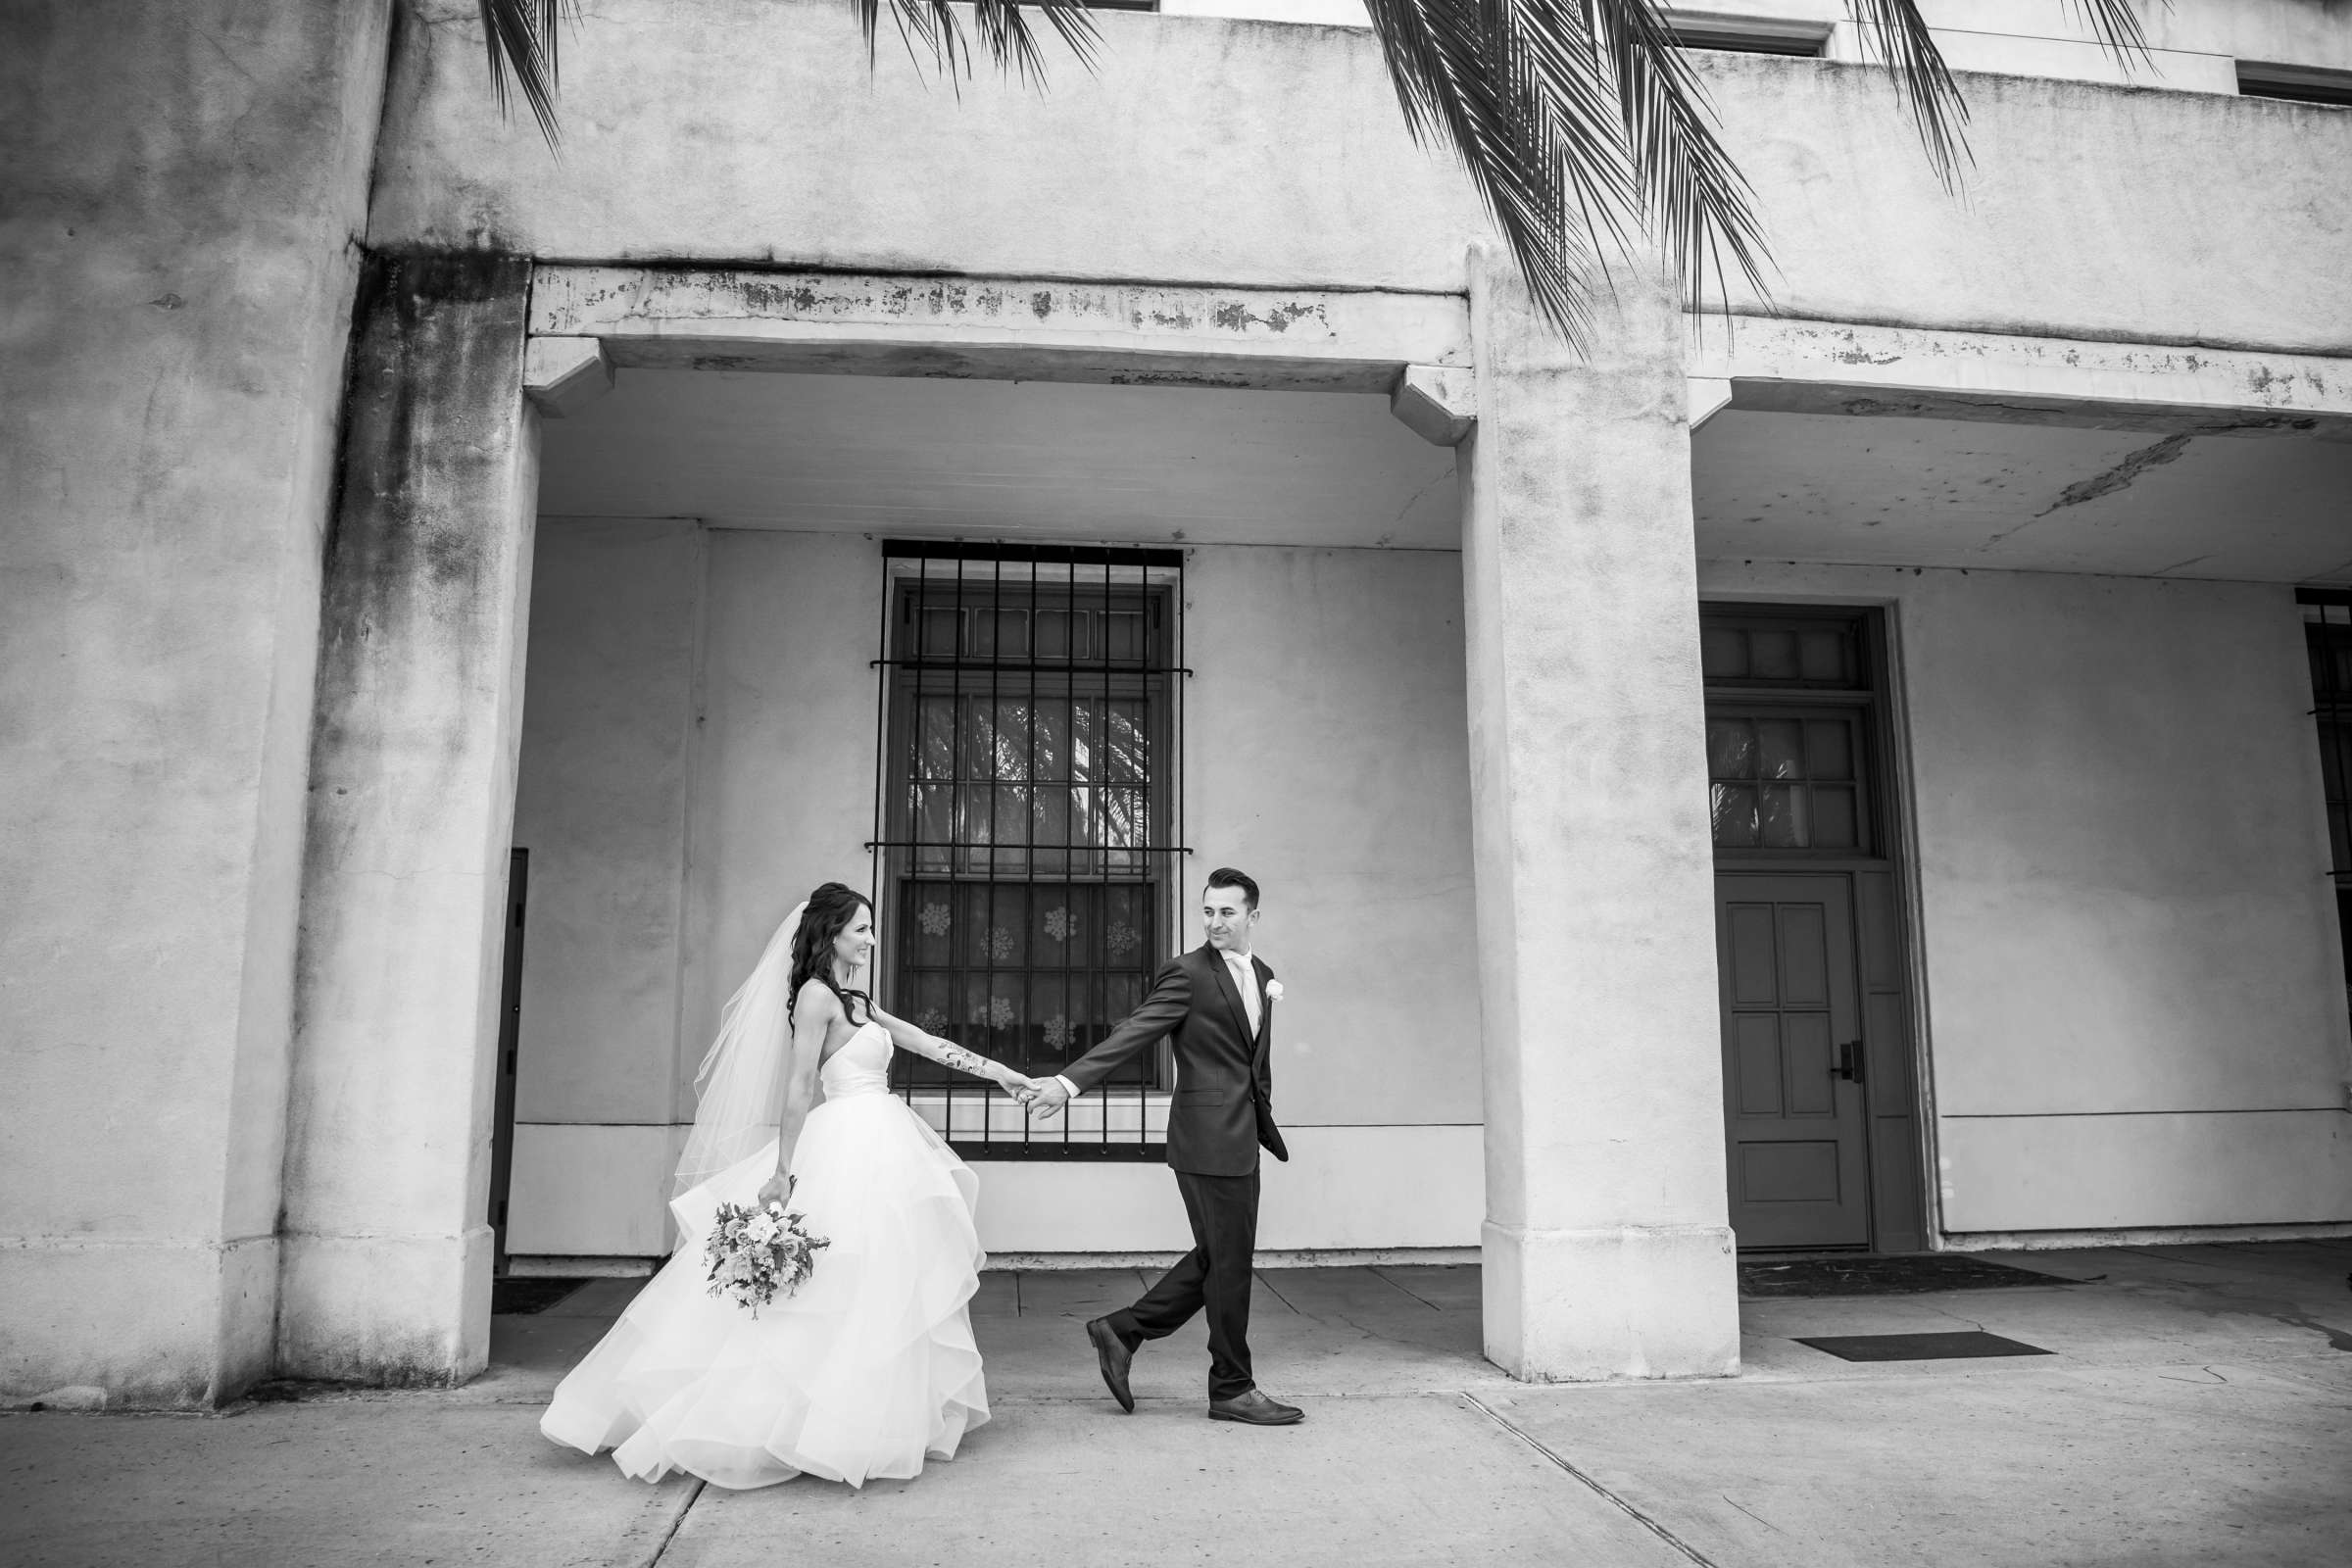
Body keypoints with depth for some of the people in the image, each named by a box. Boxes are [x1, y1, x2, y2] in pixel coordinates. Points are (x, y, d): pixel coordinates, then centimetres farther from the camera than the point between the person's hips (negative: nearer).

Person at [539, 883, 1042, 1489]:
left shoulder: (856, 1002, 18)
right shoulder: (816, 994, -8)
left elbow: (928, 1043, 20)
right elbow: (798, 1086, -13)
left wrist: (1001, 1074, 19)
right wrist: (784, 1171, -16)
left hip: (882, 1151, 9)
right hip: (850, 1149, -9)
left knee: (884, 1289, 10)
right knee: (851, 1289, -7)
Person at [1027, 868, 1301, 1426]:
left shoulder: (1263, 975, 14)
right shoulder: (1187, 973, -10)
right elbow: (1132, 1033, -17)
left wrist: (1265, 1125, 23)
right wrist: (1070, 1082, -27)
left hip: (1241, 1138, 8)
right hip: (1208, 1136, -8)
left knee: (1217, 1259, 16)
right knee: (1228, 1262, 2)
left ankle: (1122, 1331, 25)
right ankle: (1232, 1390, 16)